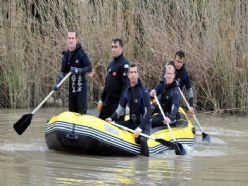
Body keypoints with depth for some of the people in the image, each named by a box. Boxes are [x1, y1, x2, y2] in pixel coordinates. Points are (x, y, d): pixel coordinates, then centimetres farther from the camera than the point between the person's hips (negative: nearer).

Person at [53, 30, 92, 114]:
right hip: (72, 86, 6)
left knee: (82, 110, -10)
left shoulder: (81, 53, -8)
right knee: (72, 110, 9)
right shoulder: (66, 55, 9)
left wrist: (78, 70, -24)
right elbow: (63, 71, 17)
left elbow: (89, 68, -10)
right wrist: (57, 83, 6)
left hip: (81, 86, -6)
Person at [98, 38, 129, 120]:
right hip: (108, 100, 9)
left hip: (118, 101, -9)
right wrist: (101, 99, 18)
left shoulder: (124, 64, -12)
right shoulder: (111, 64, 15)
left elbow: (126, 85, -19)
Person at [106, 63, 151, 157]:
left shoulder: (143, 91, -13)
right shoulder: (127, 91, 6)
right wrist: (112, 118, -3)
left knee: (142, 139, -35)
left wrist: (140, 128, -26)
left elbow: (147, 112, -18)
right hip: (131, 122, 7)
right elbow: (121, 107, 14)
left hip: (143, 123, -7)